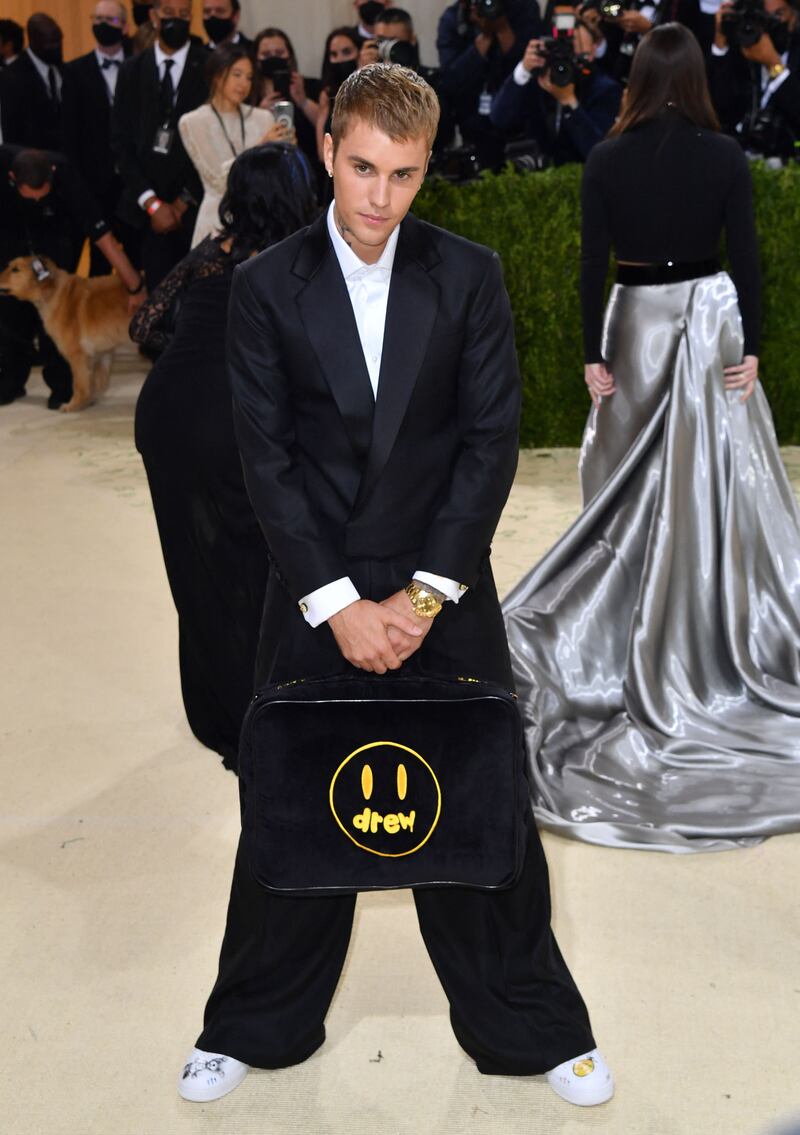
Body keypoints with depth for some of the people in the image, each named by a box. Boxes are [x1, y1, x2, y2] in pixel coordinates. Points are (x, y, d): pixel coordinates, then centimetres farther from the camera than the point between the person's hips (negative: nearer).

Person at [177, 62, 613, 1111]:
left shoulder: (470, 276, -2)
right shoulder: (265, 286, -3)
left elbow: (491, 440, -4)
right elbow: (265, 456, -6)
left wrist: (428, 593, -11)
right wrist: (338, 604, -12)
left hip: (446, 590, 0)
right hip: (315, 593, 0)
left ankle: (530, 1026, 29)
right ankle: (257, 1025, 32)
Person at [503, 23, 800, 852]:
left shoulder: (607, 160, -5)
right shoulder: (725, 156, -5)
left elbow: (592, 265, -6)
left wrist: (593, 354, -2)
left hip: (637, 325, 1)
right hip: (710, 321, 0)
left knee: (636, 480, 10)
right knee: (718, 481, 7)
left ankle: (629, 627, 13)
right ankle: (725, 627, 13)